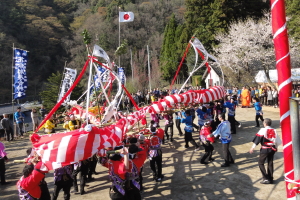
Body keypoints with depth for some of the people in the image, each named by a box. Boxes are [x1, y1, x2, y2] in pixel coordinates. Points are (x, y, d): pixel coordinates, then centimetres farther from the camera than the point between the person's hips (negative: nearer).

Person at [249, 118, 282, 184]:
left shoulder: (263, 130, -11)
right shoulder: (274, 130, 5)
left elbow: (257, 139, -14)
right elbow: (278, 141, 9)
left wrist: (253, 147, -12)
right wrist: (275, 147, 23)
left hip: (264, 149, -6)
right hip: (272, 149, 6)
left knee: (261, 163, 3)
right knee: (270, 164, 14)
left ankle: (266, 178, -4)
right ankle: (270, 179, 19)